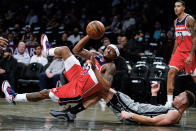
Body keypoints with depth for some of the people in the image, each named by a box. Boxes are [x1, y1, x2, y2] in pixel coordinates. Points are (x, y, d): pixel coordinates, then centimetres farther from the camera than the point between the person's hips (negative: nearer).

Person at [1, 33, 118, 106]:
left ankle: (14, 97, 18)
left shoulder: (110, 67, -18)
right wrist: (90, 35, 1)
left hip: (77, 92, -7)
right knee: (64, 49, 10)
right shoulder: (97, 56, 6)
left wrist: (94, 69, -37)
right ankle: (47, 51, 41)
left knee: (45, 93, 3)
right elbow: (77, 50, 11)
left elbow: (107, 87, -34)